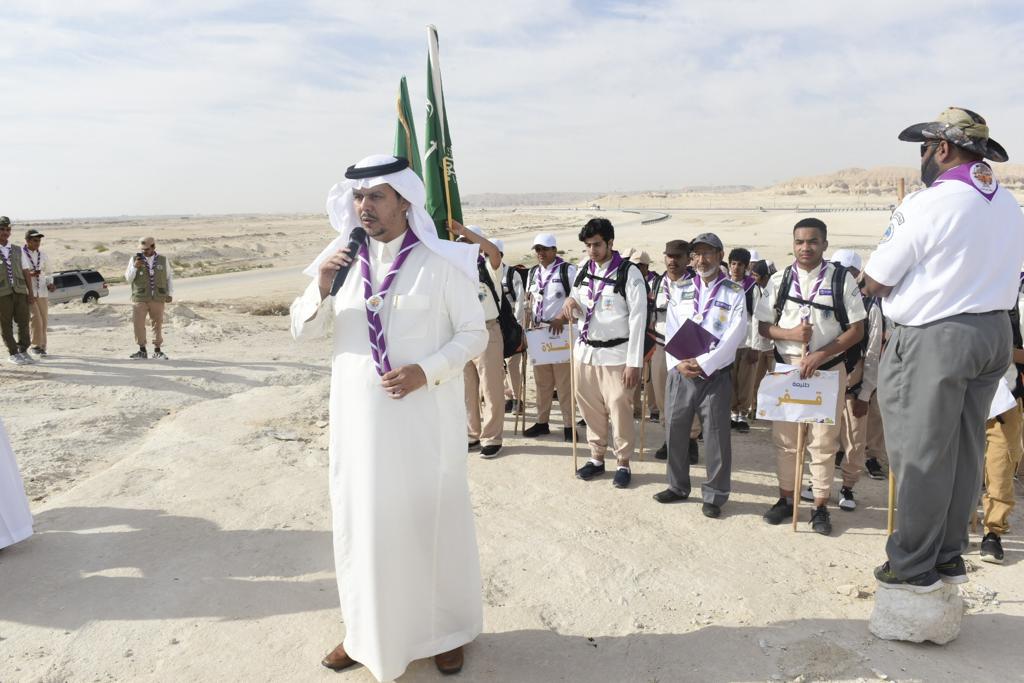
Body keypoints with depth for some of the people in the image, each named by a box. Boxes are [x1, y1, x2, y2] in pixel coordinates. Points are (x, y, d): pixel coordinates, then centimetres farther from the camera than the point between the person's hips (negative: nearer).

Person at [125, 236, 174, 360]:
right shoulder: (135, 259, 2)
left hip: (158, 298, 1)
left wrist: (170, 293, 8)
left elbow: (170, 277, 15)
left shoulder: (163, 260, 5)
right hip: (140, 298, 0)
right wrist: (135, 267, -12)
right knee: (138, 324, -3)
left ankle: (157, 351, 14)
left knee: (157, 324, 5)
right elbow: (128, 278, 3)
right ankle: (142, 351, 6)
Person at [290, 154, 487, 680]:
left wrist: (427, 371, -20)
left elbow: (474, 334, -5)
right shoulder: (342, 259, 4)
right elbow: (302, 330, 5)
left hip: (425, 416, -3)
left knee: (432, 517, 8)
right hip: (358, 416, 4)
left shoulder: (441, 262, -7)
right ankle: (368, 630, 32)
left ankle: (447, 628, 29)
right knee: (361, 519, 12)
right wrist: (320, 288, -15)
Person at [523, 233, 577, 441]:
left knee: (564, 381, -4)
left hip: (560, 331, -6)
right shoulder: (532, 273, 15)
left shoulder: (567, 270, -5)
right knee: (541, 380, 11)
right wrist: (527, 325, 11)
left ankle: (568, 424, 2)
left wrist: (562, 318, -19)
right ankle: (542, 422, 20)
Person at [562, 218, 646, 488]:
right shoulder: (583, 270, 8)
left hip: (615, 354, -5)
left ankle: (623, 463, 15)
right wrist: (572, 302, -8)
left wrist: (634, 362, -14)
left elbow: (638, 320, -11)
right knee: (591, 408, 12)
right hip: (585, 350, 5)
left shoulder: (629, 273, -10)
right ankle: (597, 458, 27)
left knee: (619, 410, -2)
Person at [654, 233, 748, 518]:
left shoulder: (734, 292, -1)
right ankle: (678, 486, 27)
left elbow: (734, 336, -9)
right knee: (675, 430, 10)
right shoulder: (681, 289, 10)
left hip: (715, 374, -3)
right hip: (680, 372, 4)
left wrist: (703, 363, -16)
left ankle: (714, 495, 14)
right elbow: (671, 331, 5)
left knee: (716, 436, 0)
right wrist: (678, 363, -9)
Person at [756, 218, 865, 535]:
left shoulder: (842, 279, -3)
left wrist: (821, 355, -16)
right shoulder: (779, 280, 4)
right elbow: (764, 326, 7)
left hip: (829, 368, -2)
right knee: (785, 437, 9)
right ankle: (786, 498, 23)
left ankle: (820, 506, 15)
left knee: (824, 441, 3)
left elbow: (856, 329, -4)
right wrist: (790, 334, -14)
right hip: (787, 367, 2)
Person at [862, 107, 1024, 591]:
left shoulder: (929, 204, -15)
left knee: (922, 456, 2)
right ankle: (950, 555, 27)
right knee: (965, 452, 15)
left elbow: (873, 283, -13)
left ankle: (914, 566, 12)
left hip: (934, 339, -8)